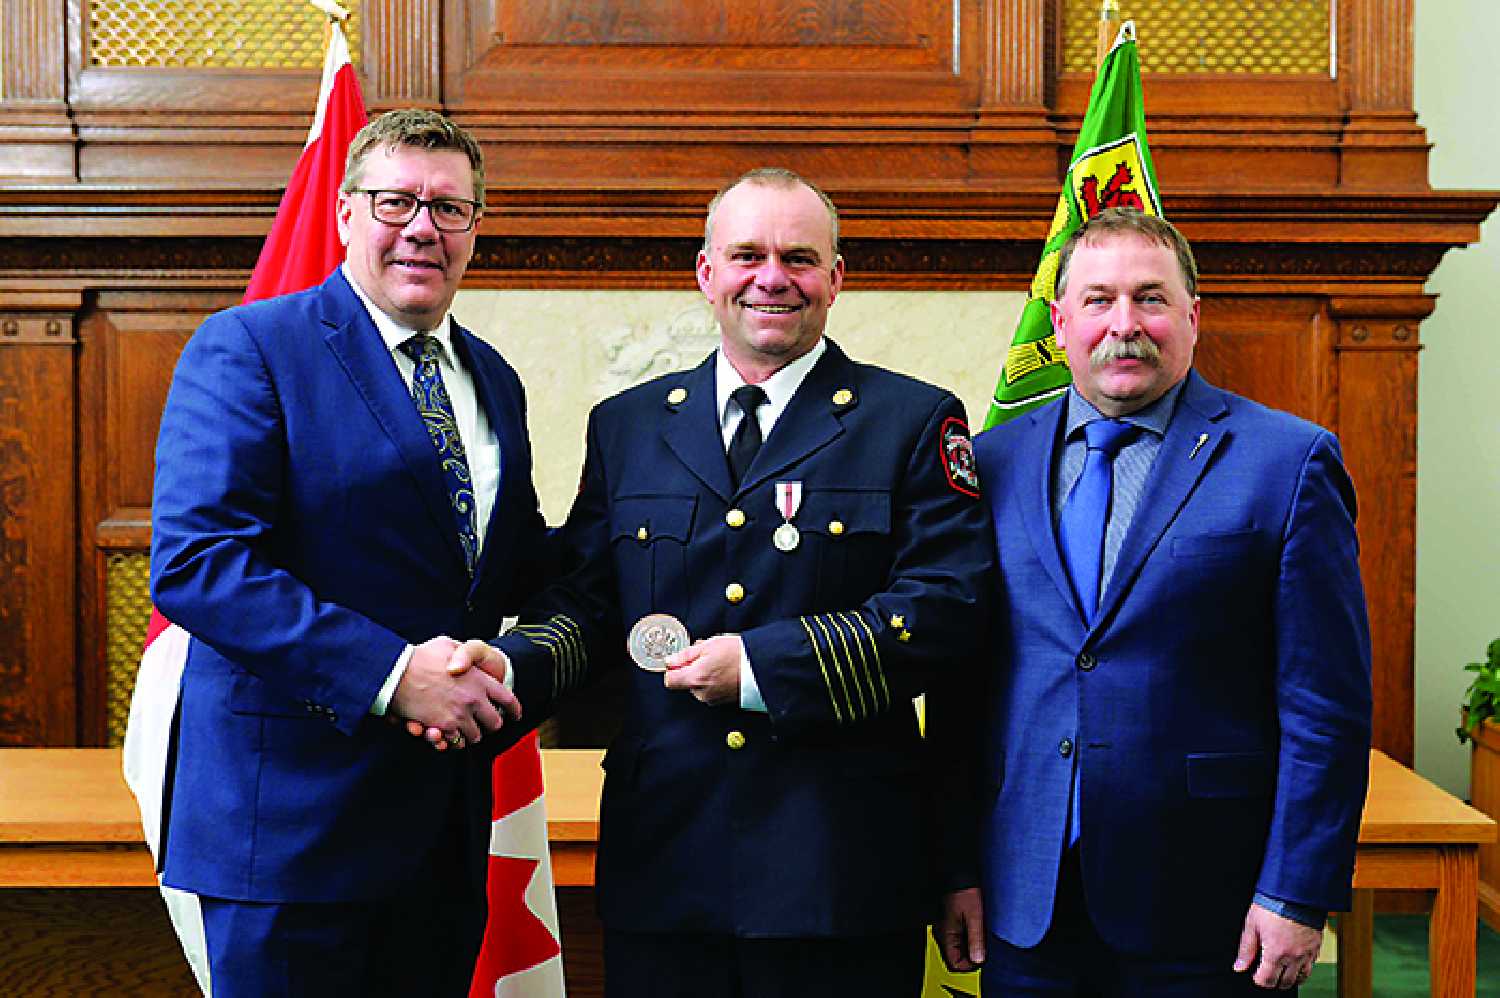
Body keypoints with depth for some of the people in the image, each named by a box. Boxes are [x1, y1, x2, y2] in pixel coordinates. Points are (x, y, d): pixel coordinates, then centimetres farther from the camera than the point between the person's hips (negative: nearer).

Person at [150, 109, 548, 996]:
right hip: (290, 811, -6)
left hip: (447, 815, 7)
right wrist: (388, 669, -24)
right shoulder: (246, 349, -8)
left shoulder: (494, 381, 15)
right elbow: (195, 561, -18)